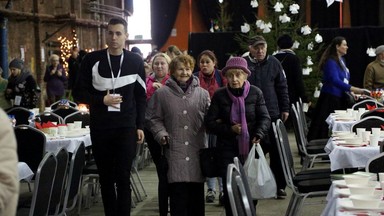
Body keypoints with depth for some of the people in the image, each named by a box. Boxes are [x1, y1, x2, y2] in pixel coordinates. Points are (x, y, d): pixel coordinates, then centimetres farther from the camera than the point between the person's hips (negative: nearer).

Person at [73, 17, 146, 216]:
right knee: (106, 178, 9)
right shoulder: (91, 60, 0)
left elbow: (141, 97, 8)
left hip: (126, 128, -1)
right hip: (100, 128, 1)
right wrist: (102, 100, -14)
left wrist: (140, 126, 3)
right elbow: (79, 93, 2)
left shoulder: (135, 62, 3)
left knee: (123, 178, -3)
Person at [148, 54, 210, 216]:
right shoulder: (162, 93, 8)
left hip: (197, 152, 2)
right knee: (178, 193, -6)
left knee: (197, 194, 6)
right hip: (174, 151, -2)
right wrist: (162, 135, -6)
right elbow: (156, 119, 10)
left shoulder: (202, 93, 12)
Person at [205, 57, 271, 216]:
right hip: (228, 149, 0)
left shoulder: (255, 93, 0)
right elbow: (210, 122, 2)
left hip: (250, 147, 1)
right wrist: (230, 129, -11)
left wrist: (258, 134, -18)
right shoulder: (219, 95, 0)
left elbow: (264, 118, 0)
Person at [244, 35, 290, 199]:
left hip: (273, 113, 1)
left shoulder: (273, 63, 5)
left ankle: (280, 186, 15)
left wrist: (285, 108, 4)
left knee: (277, 152, 4)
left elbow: (282, 87, 8)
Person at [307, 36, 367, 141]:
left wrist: (351, 92, 8)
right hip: (330, 98, -8)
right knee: (326, 127, -6)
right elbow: (335, 80, -27)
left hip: (340, 99, 8)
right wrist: (354, 89, -34)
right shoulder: (331, 62, -15)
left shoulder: (342, 60, 13)